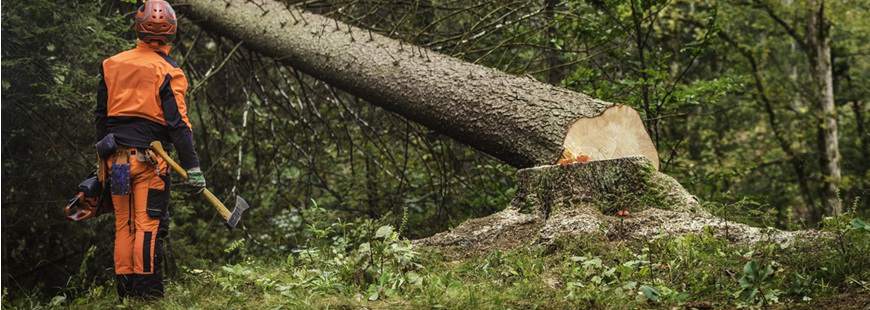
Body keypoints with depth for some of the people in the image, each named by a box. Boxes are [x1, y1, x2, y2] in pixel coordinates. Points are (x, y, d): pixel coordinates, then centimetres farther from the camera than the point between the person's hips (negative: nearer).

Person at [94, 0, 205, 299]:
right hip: (149, 160, -4)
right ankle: (147, 289, -2)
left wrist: (103, 157, 21)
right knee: (148, 224, -2)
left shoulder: (111, 65, 8)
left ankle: (125, 289, 13)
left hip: (115, 158, 5)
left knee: (123, 224, 10)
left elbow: (101, 116, 13)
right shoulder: (167, 72, -7)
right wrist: (192, 166, -7)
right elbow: (177, 123, -10)